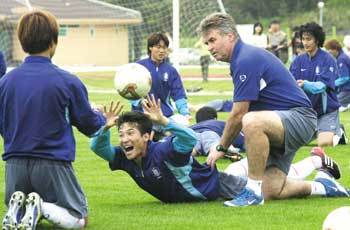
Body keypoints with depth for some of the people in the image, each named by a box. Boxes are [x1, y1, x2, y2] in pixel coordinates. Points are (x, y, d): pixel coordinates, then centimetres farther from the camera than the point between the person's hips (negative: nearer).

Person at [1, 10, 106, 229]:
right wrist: (102, 119, 24)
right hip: (52, 162, -3)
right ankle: (42, 208, -18)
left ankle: (18, 208, -10)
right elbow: (90, 125, 1)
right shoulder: (68, 82, -11)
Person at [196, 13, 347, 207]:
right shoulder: (243, 58, 13)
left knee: (253, 122, -39)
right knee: (271, 192, 0)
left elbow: (238, 115, -17)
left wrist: (221, 148, -5)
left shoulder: (246, 60, -18)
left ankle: (254, 190, -28)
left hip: (300, 117, -10)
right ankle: (320, 187, 22)